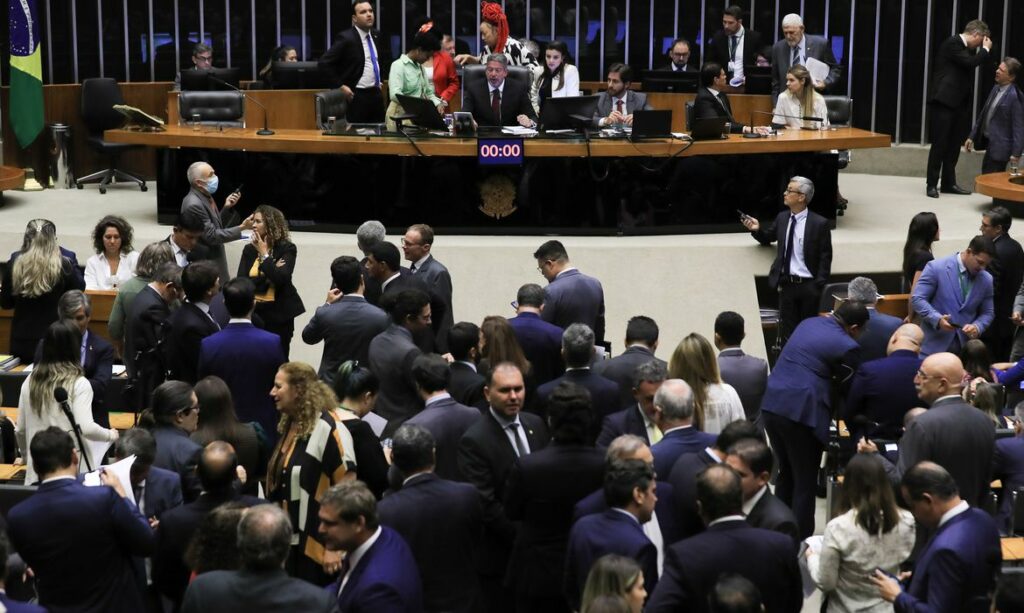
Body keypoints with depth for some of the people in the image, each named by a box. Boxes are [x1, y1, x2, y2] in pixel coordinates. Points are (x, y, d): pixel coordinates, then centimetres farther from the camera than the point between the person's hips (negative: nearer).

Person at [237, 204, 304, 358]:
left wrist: (264, 254, -12)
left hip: (279, 314, -3)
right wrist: (268, 276, -13)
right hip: (254, 312, 3)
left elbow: (280, 279, -19)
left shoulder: (287, 248, -4)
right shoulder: (249, 249, 8)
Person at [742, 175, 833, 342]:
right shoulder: (782, 218, 6)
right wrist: (757, 230, -1)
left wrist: (819, 286, -12)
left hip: (808, 286, -4)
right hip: (786, 284, 4)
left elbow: (825, 258, -6)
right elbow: (768, 239, 21)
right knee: (787, 331, 7)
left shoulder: (819, 223, -8)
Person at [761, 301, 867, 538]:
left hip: (771, 405, 7)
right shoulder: (847, 347, -6)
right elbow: (847, 389, 2)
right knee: (805, 483, 5)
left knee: (786, 472, 22)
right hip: (801, 413, -7)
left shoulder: (809, 323, 15)